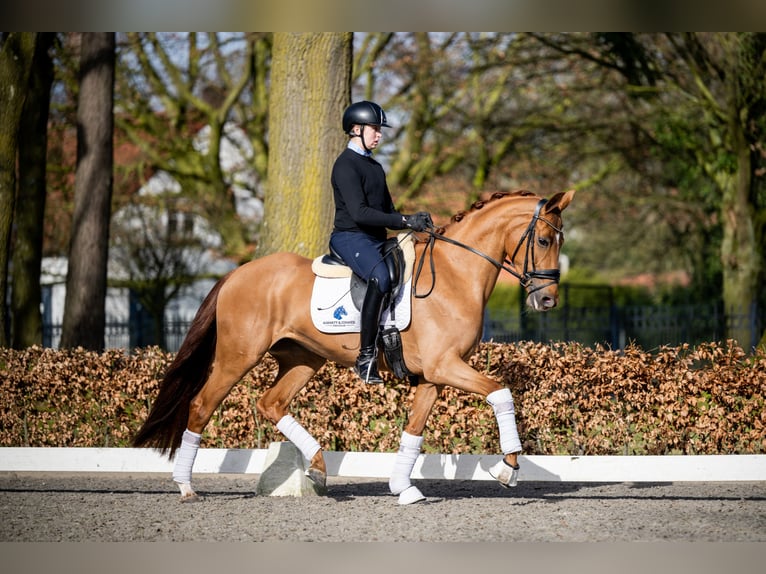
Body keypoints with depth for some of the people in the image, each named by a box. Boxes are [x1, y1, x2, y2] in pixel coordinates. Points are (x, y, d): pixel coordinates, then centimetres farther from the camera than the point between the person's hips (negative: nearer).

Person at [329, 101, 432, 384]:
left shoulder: (375, 166, 20)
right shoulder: (346, 165, -9)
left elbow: (387, 212, 20)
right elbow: (359, 213, -20)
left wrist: (414, 221, -1)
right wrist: (405, 220, -22)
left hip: (377, 240, 10)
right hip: (351, 237, -10)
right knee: (381, 277, -36)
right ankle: (366, 357, -35)